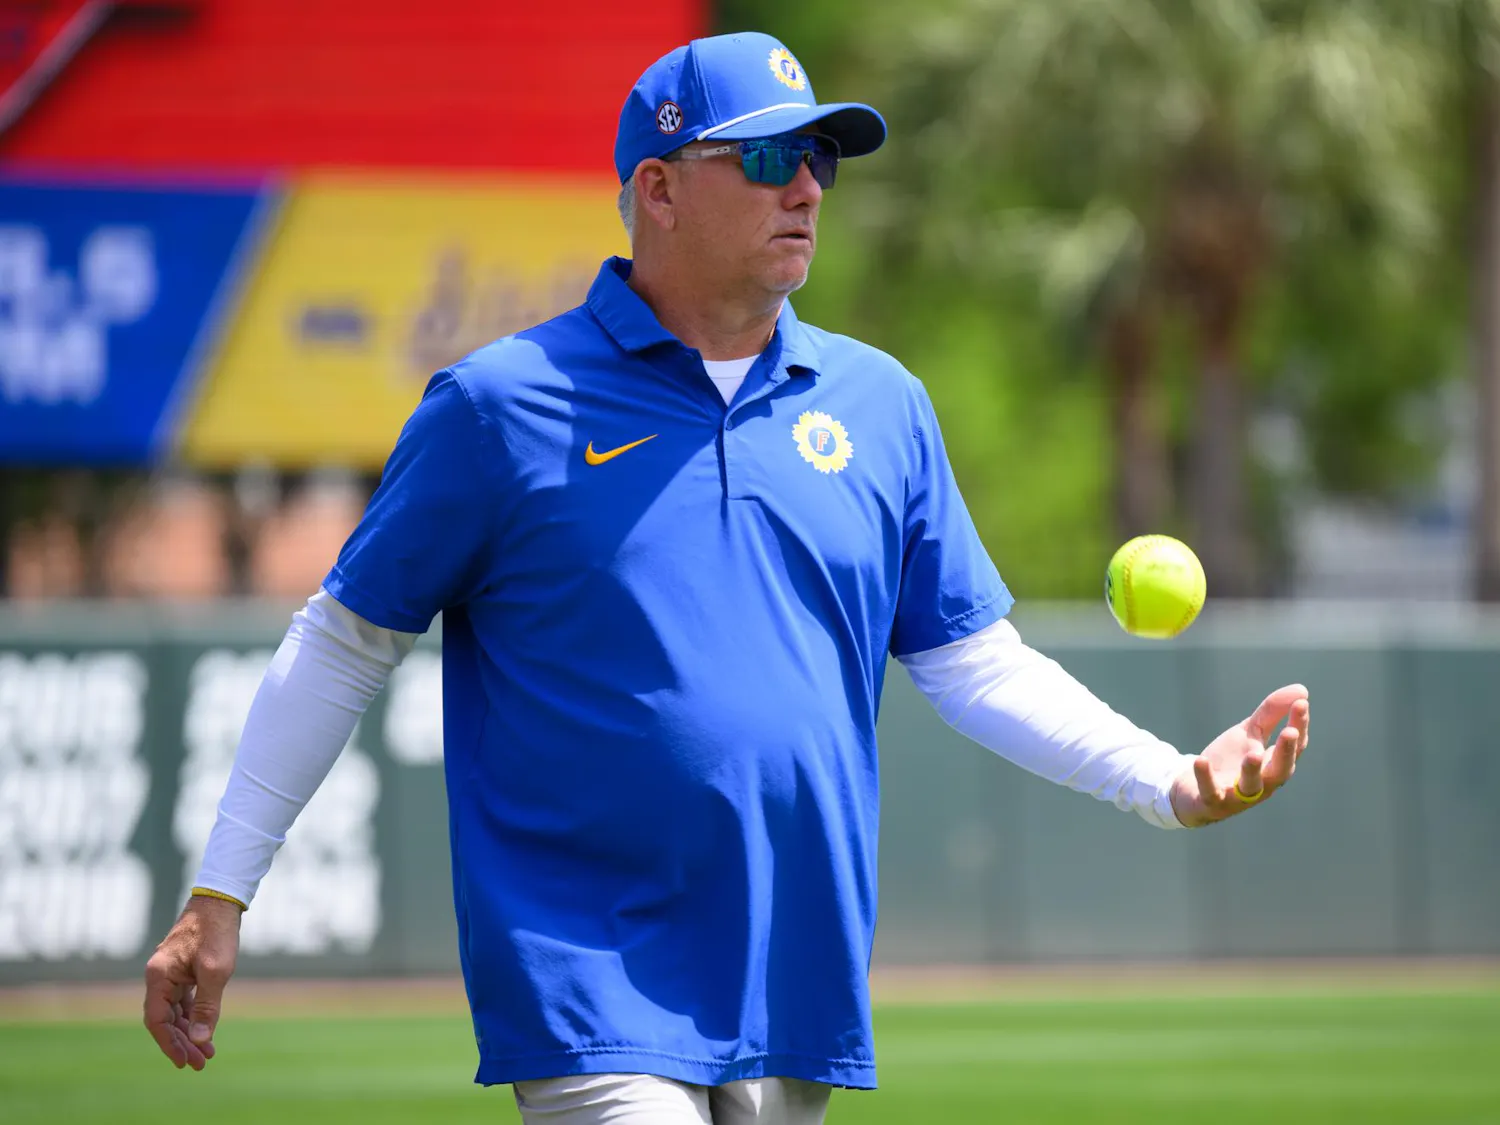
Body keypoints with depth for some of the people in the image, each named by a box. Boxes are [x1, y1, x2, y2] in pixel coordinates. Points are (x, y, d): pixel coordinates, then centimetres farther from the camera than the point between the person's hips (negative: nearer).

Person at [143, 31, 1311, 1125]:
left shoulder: (883, 407, 11)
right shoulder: (500, 405, -2)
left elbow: (977, 662, 15)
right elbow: (344, 642, 4)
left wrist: (1168, 782, 0)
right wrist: (219, 899, 2)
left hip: (798, 1016, 5)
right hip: (593, 1010, -5)